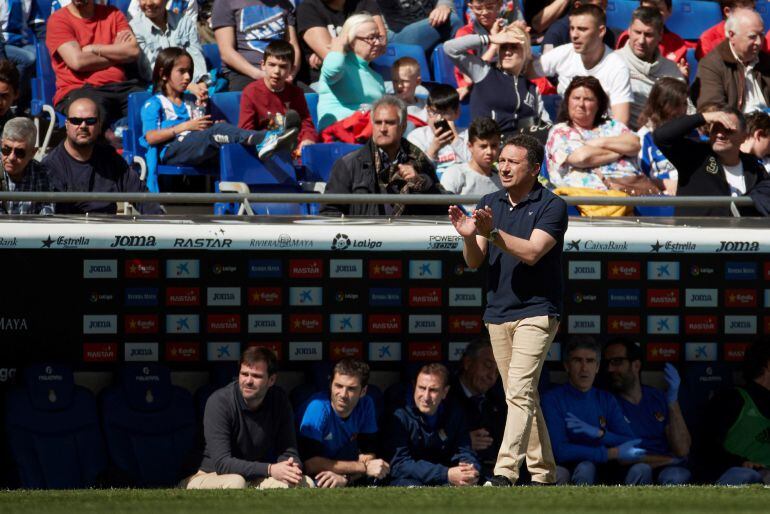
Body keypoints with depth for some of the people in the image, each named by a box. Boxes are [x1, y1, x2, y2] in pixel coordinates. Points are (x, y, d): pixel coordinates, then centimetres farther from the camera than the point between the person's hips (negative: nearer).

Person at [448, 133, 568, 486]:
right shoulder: (489, 204, 11)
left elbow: (532, 252, -20)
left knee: (519, 391, -18)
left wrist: (492, 232, -30)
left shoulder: (552, 206, -7)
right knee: (523, 396, 11)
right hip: (497, 313, 7)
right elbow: (474, 262, 6)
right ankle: (543, 473, 18)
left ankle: (504, 473, -28)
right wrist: (468, 237, -16)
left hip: (536, 311, -7)